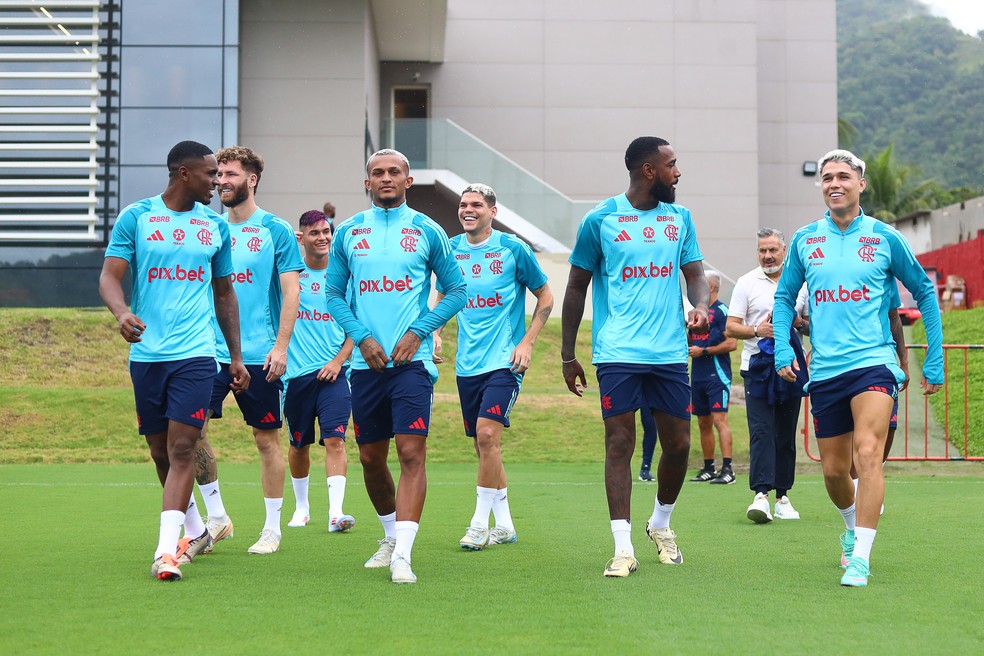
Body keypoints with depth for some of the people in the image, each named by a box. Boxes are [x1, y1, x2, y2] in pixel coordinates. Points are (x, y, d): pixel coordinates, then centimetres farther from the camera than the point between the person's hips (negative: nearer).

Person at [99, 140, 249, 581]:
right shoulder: (135, 217, 3)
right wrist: (121, 313, -25)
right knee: (160, 453, 9)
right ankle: (195, 529, 31)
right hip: (145, 354, 0)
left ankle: (166, 551, -13)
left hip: (195, 353, 0)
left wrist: (236, 357, 18)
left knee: (181, 449, -12)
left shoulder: (215, 226, 11)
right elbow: (110, 275, -3)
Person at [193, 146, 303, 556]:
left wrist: (281, 346, -12)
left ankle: (272, 528, 15)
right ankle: (216, 518, 6)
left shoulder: (276, 230, -2)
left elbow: (291, 291, -5)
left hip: (259, 355, -4)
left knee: (266, 439, 4)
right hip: (211, 352, 4)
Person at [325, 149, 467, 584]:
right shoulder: (348, 233, 8)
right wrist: (361, 337, -4)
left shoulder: (427, 232, 3)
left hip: (412, 359, -3)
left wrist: (418, 331, -6)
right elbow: (334, 294, 11)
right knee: (371, 458, 11)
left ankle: (402, 556, -15)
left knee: (411, 453, -13)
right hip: (367, 361, 3)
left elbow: (456, 290, 7)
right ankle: (391, 535, 33)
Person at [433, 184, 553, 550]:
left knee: (487, 434, -18)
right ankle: (504, 525, 20)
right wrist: (435, 333, 5)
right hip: (467, 364, 5)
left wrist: (527, 342, -5)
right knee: (483, 445, 8)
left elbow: (545, 297, 4)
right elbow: (443, 296, 22)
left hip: (504, 359, -5)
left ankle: (479, 525, -8)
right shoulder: (451, 250, 6)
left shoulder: (512, 248, -4)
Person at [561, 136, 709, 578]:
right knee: (619, 443, -6)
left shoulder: (679, 218, 12)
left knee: (678, 444, 4)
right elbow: (576, 287, 6)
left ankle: (660, 524, 30)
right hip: (618, 353, -3)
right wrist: (567, 354, 5)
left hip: (671, 353, 4)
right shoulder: (600, 219, 1)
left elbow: (695, 274, 12)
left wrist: (700, 305, -13)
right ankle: (623, 548, 0)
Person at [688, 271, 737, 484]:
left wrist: (703, 351, -13)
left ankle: (727, 469, -16)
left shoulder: (722, 311, -7)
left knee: (719, 419, -14)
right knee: (703, 422, 10)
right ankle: (708, 468, 17)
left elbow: (732, 343, -14)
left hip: (717, 374, -8)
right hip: (698, 376, 8)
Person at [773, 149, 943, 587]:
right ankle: (853, 526, 41)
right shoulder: (804, 241, 6)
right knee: (833, 469, 10)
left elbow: (925, 293, 10)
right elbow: (784, 297, 17)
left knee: (867, 454, -21)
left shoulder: (885, 239, 0)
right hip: (824, 371, 3)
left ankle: (860, 559, -17)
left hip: (873, 363, -3)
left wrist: (934, 361, 8)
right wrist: (782, 349, 1)